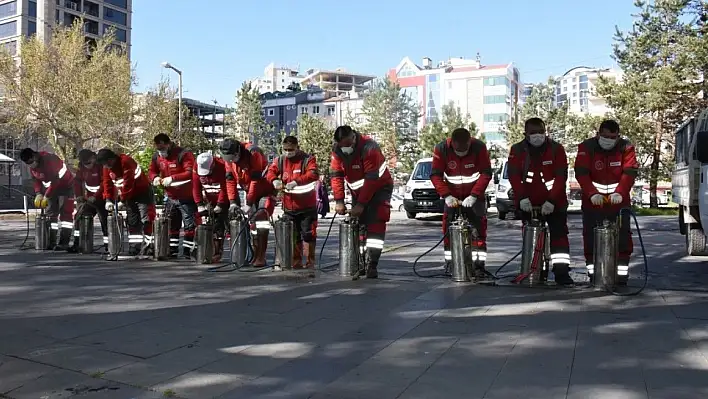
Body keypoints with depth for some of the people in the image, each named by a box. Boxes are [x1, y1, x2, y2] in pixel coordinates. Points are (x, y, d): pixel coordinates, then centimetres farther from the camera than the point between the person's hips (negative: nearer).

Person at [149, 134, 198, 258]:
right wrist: (155, 178, -10)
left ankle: (187, 251, 4)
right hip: (171, 197, 7)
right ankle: (173, 250, 26)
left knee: (189, 225, -3)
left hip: (187, 197, -7)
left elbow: (190, 173, -30)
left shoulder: (184, 154, -20)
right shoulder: (157, 156, 2)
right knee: (172, 225, 15)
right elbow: (152, 170, 14)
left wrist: (172, 178, -37)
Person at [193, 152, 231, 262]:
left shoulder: (222, 166, -22)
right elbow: (196, 188, -3)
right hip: (209, 201, 5)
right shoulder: (197, 168, -7)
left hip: (223, 200, -5)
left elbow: (225, 188, -20)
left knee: (219, 225, -11)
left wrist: (219, 205, -20)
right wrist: (199, 205, -9)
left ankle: (217, 252, -6)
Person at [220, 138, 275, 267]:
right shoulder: (229, 159, -6)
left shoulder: (253, 153, -28)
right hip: (251, 192, 7)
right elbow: (230, 180, -2)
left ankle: (261, 257, -19)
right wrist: (232, 202, -10)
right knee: (252, 221, 8)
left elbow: (256, 181, -28)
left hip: (266, 190, -7)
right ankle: (256, 254, 19)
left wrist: (248, 203, -25)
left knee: (261, 217, -20)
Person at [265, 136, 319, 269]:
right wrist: (274, 180, -20)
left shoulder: (308, 159, -7)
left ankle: (310, 262, 10)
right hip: (289, 207, 4)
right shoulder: (280, 160, 9)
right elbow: (270, 172, 3)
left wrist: (296, 181, -33)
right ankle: (296, 262, 24)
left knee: (308, 235, 0)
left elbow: (313, 174, -22)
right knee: (294, 236, 13)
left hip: (307, 207, -4)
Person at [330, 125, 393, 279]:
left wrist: (361, 204, -28)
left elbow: (371, 180, -29)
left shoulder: (369, 148, -29)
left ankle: (371, 265, -18)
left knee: (375, 224, -16)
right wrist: (339, 200, -15)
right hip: (358, 191, 6)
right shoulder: (337, 150, -10)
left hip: (379, 188, -6)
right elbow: (336, 175, -7)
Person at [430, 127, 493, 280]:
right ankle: (449, 262, 13)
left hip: (474, 195, -1)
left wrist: (473, 196, -24)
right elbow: (435, 175, -13)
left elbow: (486, 173, -17)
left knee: (478, 228, -8)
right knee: (448, 227, 1)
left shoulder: (479, 147, -18)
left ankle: (478, 264, -4)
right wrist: (446, 196, -23)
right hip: (452, 195, 2)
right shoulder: (441, 149, -16)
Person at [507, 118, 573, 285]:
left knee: (559, 233, -8)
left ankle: (561, 271, -8)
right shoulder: (517, 150, -3)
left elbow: (561, 176, -12)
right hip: (528, 203, 2)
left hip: (554, 202, -2)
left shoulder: (556, 149, -8)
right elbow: (514, 176, -10)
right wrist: (522, 198, -22)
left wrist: (551, 200, -22)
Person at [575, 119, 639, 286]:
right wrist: (592, 193, -27)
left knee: (623, 237, 0)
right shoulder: (586, 147, -5)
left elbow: (630, 172, -11)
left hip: (619, 201, 1)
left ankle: (622, 272, 9)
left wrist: (620, 192, -27)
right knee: (591, 238, 2)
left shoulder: (626, 147, -2)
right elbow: (581, 173, -13)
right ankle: (592, 271, 12)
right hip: (592, 202, 0)